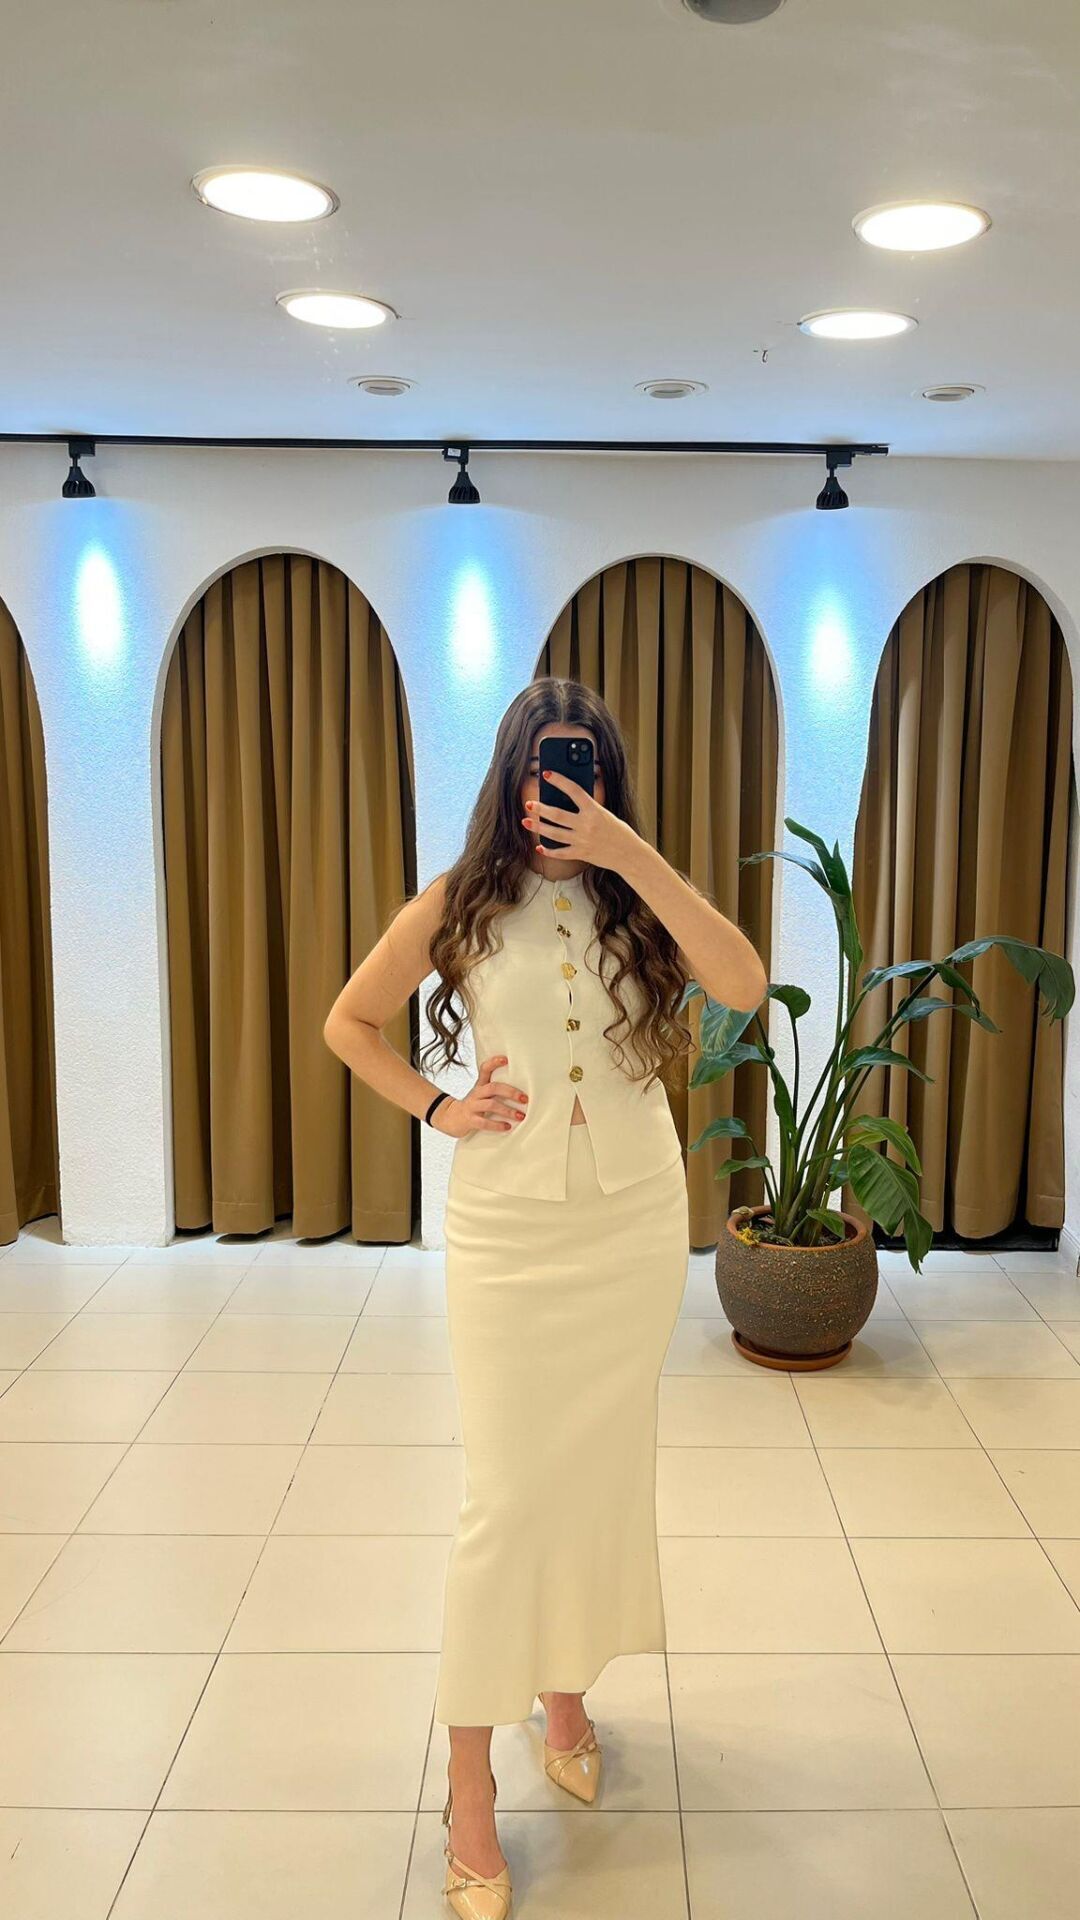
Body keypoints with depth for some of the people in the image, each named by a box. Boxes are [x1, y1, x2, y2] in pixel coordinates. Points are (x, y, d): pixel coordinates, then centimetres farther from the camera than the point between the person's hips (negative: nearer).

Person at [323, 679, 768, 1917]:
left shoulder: (634, 899, 1)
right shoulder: (458, 904, -3)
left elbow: (744, 988, -18)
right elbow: (349, 1023, 8)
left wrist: (636, 858, -23)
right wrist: (437, 1109, -5)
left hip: (637, 1221, 3)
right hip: (509, 1229, -2)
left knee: (602, 1476, 15)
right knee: (506, 1498, -1)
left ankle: (568, 1690, 38)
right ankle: (469, 1784, 14)